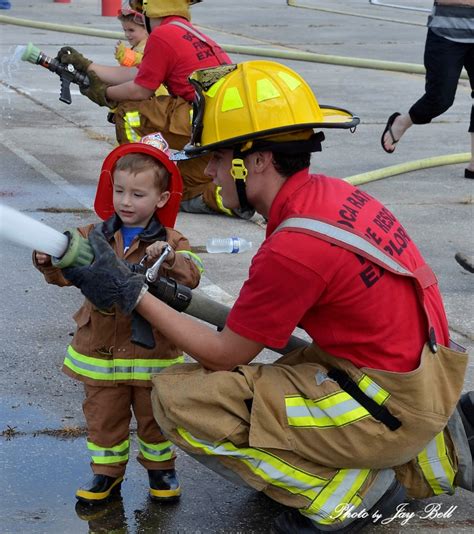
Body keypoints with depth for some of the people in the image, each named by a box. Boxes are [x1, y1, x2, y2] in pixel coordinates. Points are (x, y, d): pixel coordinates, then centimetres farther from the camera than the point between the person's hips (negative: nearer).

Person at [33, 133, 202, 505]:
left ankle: (160, 467, 35)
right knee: (104, 416, 12)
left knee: (154, 416, 14)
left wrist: (171, 258, -38)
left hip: (152, 350, -2)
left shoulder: (170, 241, -6)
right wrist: (50, 262, -29)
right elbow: (68, 272, -8)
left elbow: (191, 278, -20)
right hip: (101, 350, 2)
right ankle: (107, 472, 29)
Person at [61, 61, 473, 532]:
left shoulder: (293, 248, -22)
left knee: (180, 399, -12)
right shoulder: (331, 192, 3)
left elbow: (224, 356, -10)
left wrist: (130, 293, -8)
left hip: (390, 403, -9)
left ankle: (351, 496, -2)